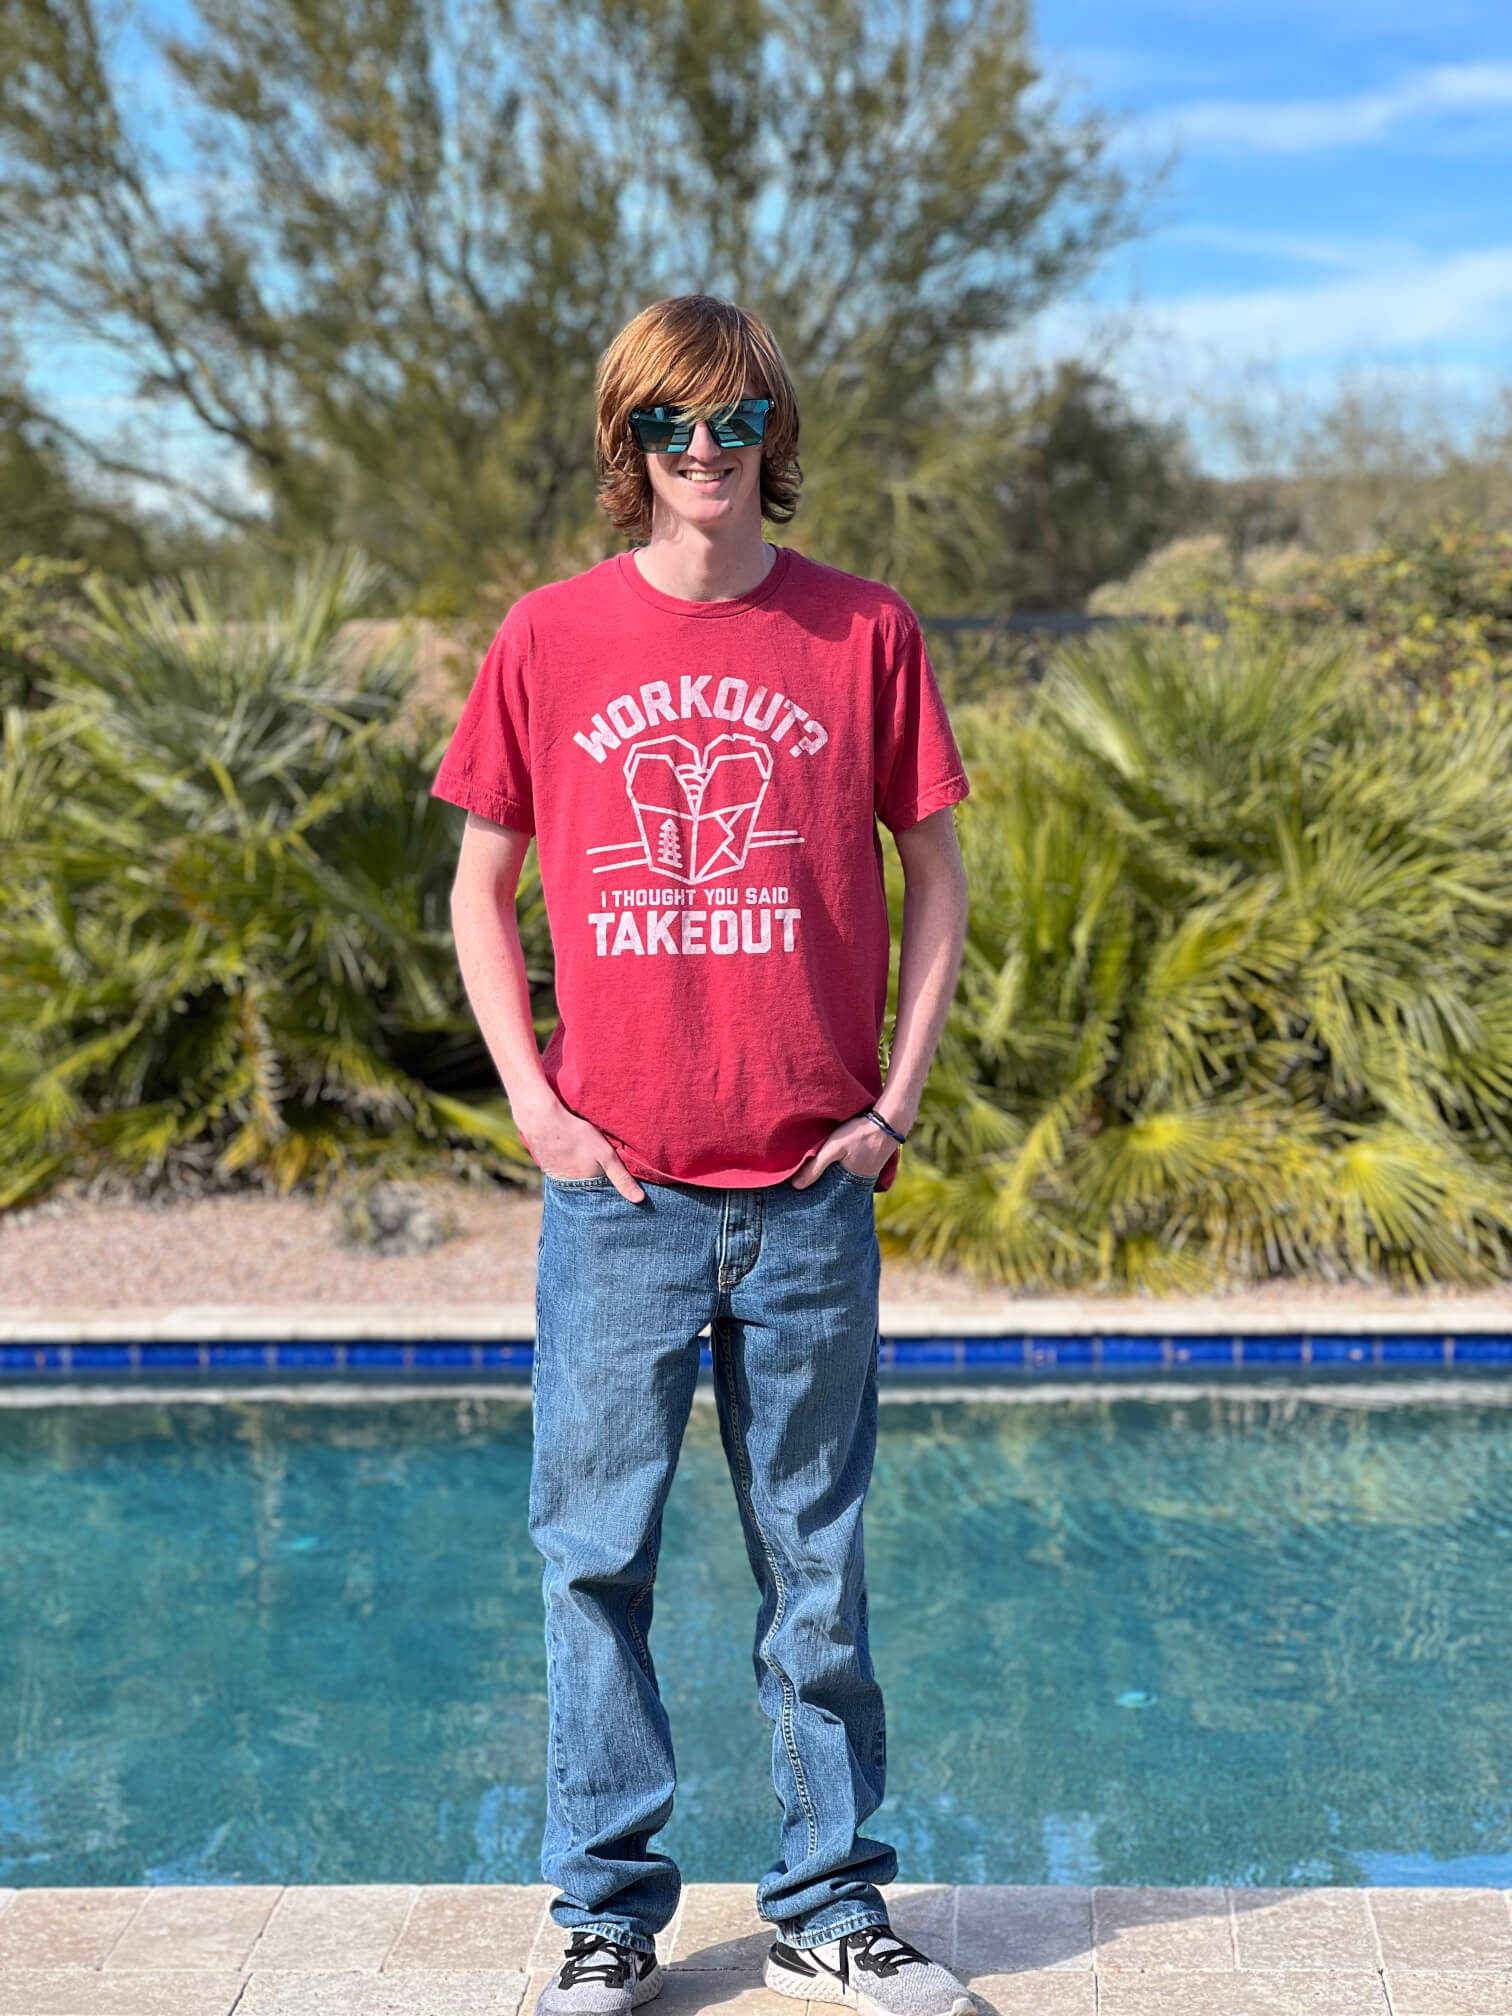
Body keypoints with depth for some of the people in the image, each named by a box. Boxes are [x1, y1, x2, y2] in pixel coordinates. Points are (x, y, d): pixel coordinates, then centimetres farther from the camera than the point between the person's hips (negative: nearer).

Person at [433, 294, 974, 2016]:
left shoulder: (861, 633, 2)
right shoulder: (551, 639, 2)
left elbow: (935, 877, 9)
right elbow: (478, 889, 9)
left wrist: (896, 1099, 0)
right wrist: (534, 1103, -2)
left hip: (809, 1193, 0)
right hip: (616, 1194, 0)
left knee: (818, 1567, 10)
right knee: (594, 1561, 6)